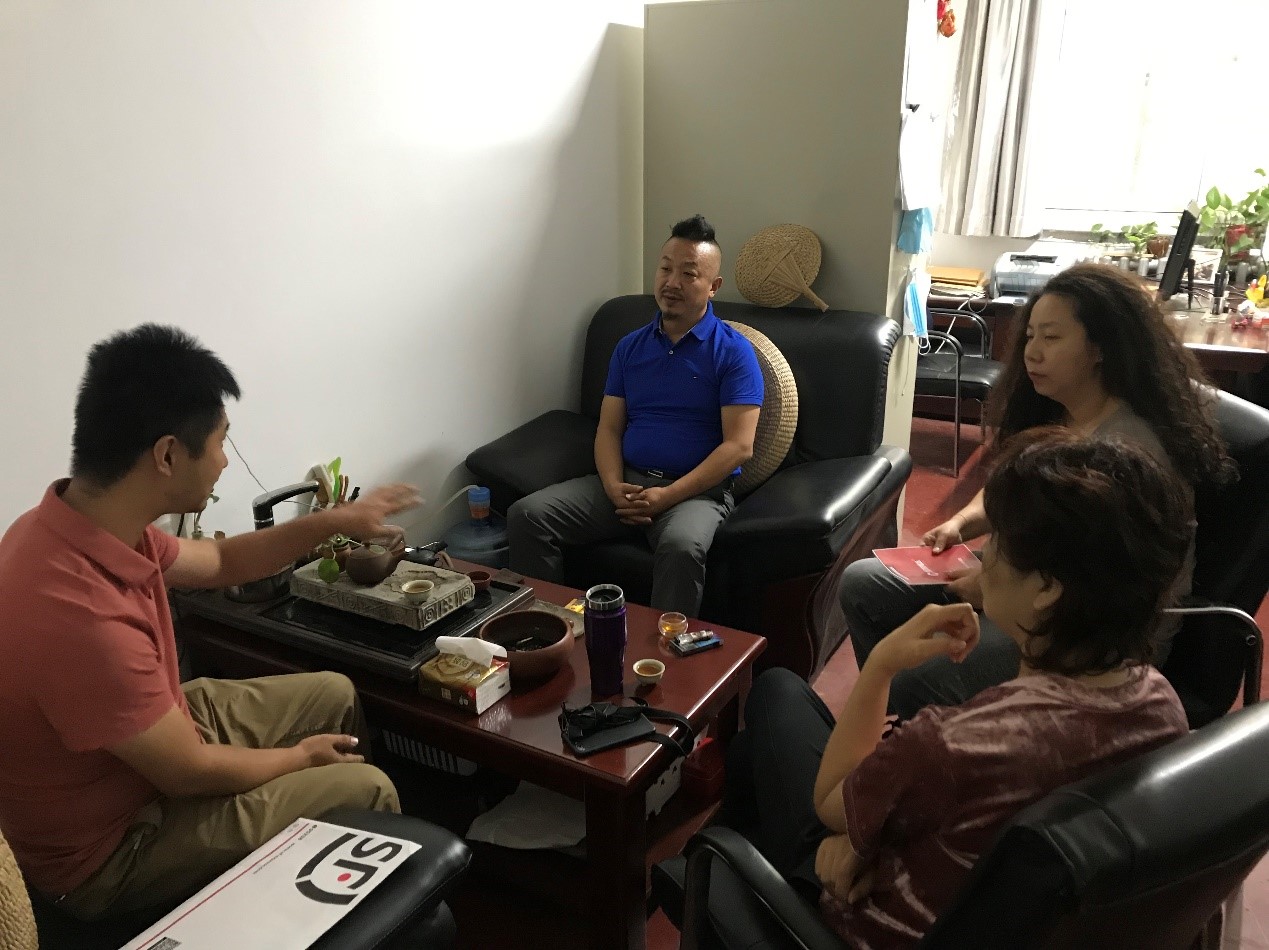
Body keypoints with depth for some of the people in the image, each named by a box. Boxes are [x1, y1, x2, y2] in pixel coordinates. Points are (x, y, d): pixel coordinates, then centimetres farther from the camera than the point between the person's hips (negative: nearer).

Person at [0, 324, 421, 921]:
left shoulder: (84, 524, -11)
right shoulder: (81, 617, -41)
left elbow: (220, 563, 8)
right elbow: (190, 773, -27)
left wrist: (333, 522, 3)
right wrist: (300, 758, -9)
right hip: (110, 847, -8)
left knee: (333, 695, 16)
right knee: (366, 791, -4)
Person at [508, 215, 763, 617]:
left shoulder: (733, 352, -2)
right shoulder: (630, 347, 14)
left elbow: (739, 445, -10)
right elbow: (609, 428, 12)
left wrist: (667, 496, -18)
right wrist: (614, 486, -10)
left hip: (697, 489, -5)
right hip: (627, 482, 5)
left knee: (682, 546, -39)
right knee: (526, 514, -14)